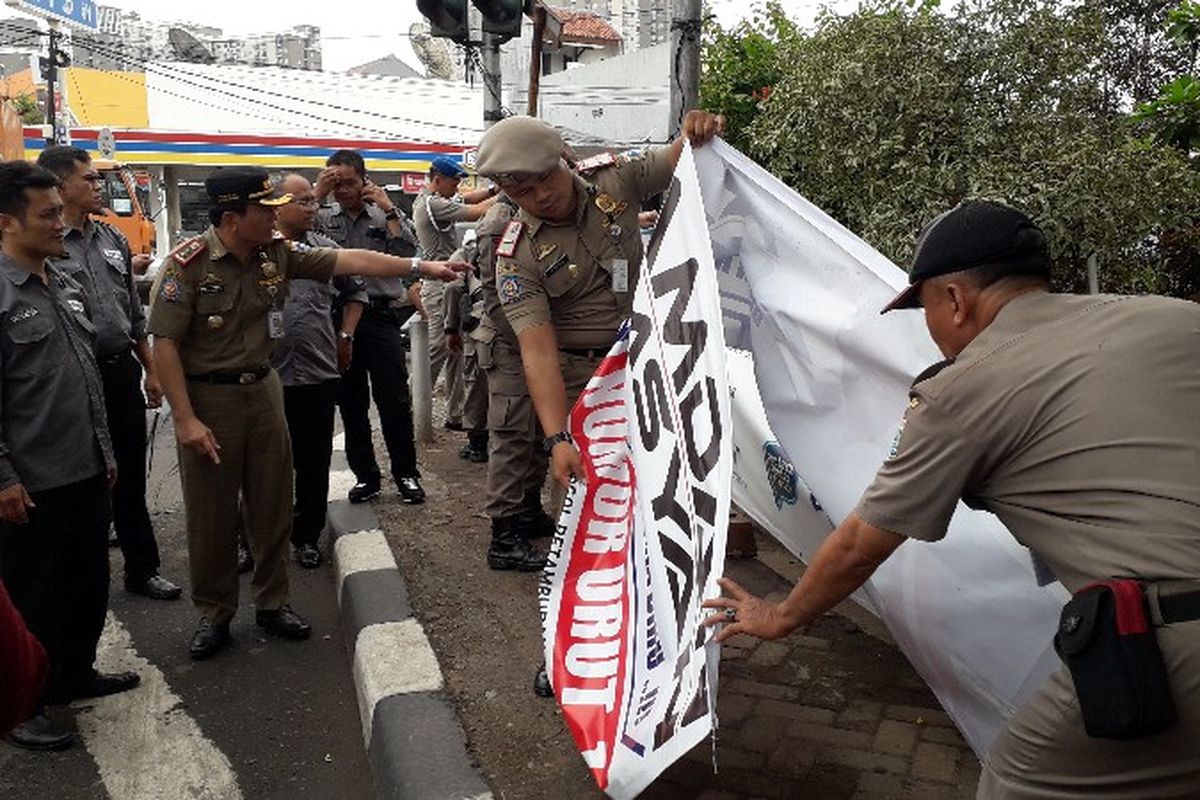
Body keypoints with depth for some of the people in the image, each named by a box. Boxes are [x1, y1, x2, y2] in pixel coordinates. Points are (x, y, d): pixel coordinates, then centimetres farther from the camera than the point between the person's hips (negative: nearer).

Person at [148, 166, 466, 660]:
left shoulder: (278, 252, -1)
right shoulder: (189, 263, -15)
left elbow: (346, 261, -2)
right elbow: (165, 343, -15)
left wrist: (419, 266, -7)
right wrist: (185, 420, -19)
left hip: (262, 389, 5)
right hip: (207, 397, -5)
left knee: (273, 503, 11)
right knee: (210, 514, 6)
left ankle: (272, 602, 27)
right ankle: (214, 614, 23)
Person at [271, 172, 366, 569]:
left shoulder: (326, 250, 8)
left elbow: (355, 291, 21)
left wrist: (346, 334, 13)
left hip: (319, 373, 3)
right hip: (266, 375, -2)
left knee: (315, 461, 10)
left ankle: (307, 535, 24)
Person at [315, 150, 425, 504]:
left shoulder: (384, 216, 8)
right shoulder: (323, 219, 11)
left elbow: (408, 248, -6)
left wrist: (387, 207, -7)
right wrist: (317, 194, -7)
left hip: (380, 316, -2)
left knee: (394, 399, -2)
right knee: (351, 402, 8)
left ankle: (406, 473, 10)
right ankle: (365, 475, 20)